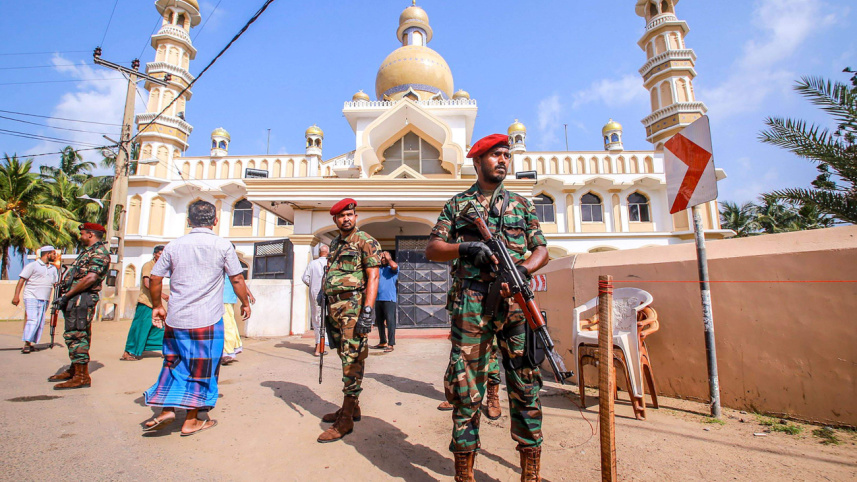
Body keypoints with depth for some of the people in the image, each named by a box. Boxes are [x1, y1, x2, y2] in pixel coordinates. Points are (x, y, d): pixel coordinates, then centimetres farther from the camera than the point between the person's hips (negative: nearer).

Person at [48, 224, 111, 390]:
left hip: (82, 299, -11)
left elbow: (90, 278, -24)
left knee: (76, 336, -11)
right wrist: (66, 296, 10)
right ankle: (74, 370, 28)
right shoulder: (88, 251, 21)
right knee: (73, 335, 17)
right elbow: (77, 276, 21)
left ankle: (82, 377, -8)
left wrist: (67, 295, -19)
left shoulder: (99, 252, -13)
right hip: (76, 299, 11)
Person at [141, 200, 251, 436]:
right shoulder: (223, 245, -5)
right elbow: (237, 279, -3)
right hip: (207, 319, -3)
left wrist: (157, 306, 21)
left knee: (174, 363, 21)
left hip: (175, 319, 3)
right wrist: (245, 303, 11)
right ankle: (191, 421, 17)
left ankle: (166, 409, 17)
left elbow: (155, 278, 7)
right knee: (201, 370, 8)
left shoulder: (174, 245, 4)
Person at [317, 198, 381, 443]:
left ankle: (345, 420, 2)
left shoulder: (365, 241, -4)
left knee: (352, 359, -5)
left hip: (354, 305, -8)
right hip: (335, 307, 8)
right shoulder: (334, 244, 19)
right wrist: (327, 310, 17)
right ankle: (351, 407, 27)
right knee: (345, 357, 14)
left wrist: (367, 311, -20)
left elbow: (373, 277, -11)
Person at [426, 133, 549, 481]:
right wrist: (464, 248, -12)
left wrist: (522, 269, -7)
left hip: (516, 302, 2)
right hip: (470, 304, -2)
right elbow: (432, 249, 6)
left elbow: (542, 250, 13)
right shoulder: (457, 204, 12)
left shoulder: (522, 204, 18)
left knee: (525, 382, 5)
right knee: (465, 386, 3)